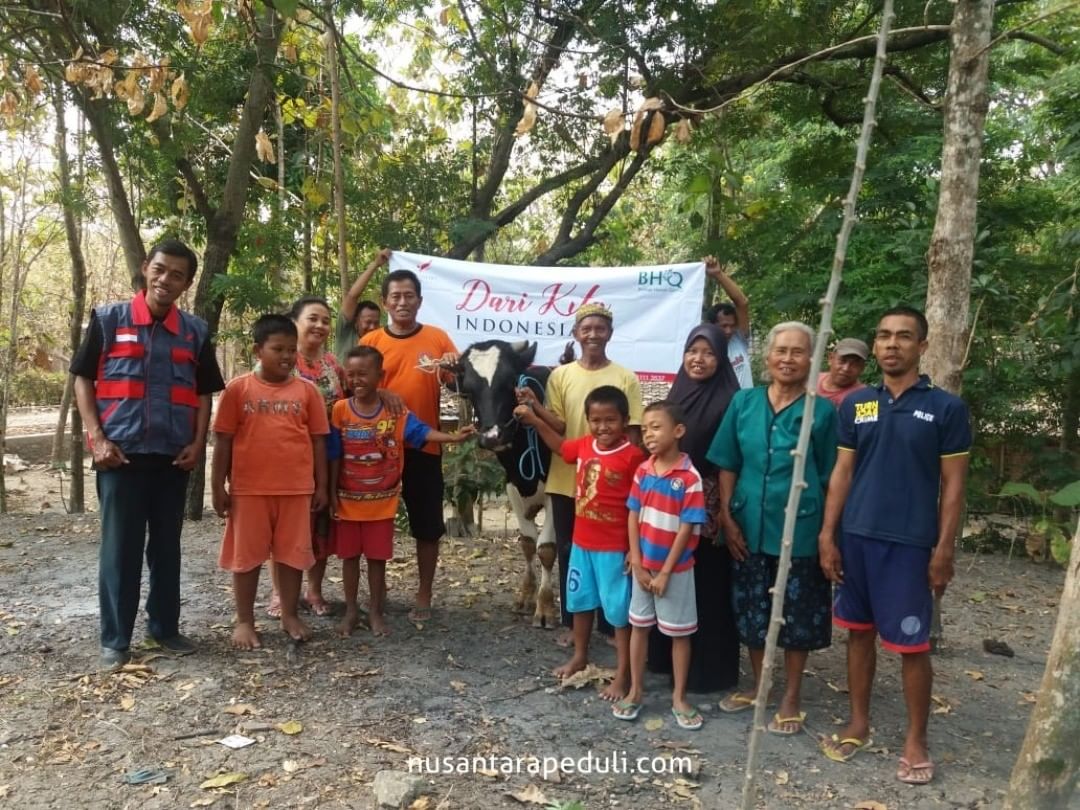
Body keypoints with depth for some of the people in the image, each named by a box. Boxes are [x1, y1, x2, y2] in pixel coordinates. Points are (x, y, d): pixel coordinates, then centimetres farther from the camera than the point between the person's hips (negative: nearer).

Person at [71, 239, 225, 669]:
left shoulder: (196, 331, 7)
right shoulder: (108, 319, 1)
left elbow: (203, 393, 11)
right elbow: (83, 380, 2)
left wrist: (198, 443, -1)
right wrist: (97, 438, -8)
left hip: (173, 455, 2)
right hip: (121, 452, -2)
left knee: (167, 545, 11)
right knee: (120, 546, 3)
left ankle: (165, 626, 24)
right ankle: (115, 638, 15)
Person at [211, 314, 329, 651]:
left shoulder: (307, 390, 3)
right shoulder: (238, 388, -1)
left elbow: (318, 440, 6)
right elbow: (223, 440, 1)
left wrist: (321, 485, 4)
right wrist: (218, 486, -1)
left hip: (296, 489, 1)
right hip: (248, 488, -1)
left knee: (292, 554, 10)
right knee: (246, 556, 9)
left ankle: (290, 615, 26)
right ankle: (244, 621, 22)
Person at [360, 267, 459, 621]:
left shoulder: (438, 338, 1)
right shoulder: (370, 342, 1)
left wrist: (455, 370, -20)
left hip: (424, 445, 0)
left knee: (427, 524, 7)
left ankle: (424, 596, 21)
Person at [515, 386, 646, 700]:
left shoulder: (633, 456, -18)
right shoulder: (584, 446, -1)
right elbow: (559, 446, 22)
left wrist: (636, 549, -15)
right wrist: (534, 420, 12)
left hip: (615, 548, -7)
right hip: (582, 542, 7)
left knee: (619, 611, 5)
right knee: (580, 602, 22)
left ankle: (622, 675, 18)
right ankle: (579, 657, 42)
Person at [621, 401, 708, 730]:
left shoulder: (689, 477, -17)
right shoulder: (643, 471, -2)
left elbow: (687, 529, -16)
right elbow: (633, 517, 0)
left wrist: (665, 572, -14)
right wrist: (637, 563, -6)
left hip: (675, 569, -4)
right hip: (643, 566, 5)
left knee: (679, 633, 9)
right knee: (639, 626, 14)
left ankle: (679, 698, 23)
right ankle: (635, 691, 28)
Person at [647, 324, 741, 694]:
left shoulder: (730, 401, -8)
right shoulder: (675, 394, 10)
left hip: (709, 503, -6)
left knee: (707, 585, 2)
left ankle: (708, 668, 15)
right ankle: (668, 658, 27)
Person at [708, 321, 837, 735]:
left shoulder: (822, 411, -4)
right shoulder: (744, 402, 2)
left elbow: (830, 478, -2)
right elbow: (727, 465, 4)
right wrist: (727, 516, -2)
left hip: (800, 529, -3)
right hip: (749, 526, 3)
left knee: (797, 614, 9)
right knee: (751, 610, 14)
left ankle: (791, 696, 26)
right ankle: (759, 684, 35)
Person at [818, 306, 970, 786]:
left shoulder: (946, 408, -3)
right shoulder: (856, 405, 5)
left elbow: (952, 485, -2)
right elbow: (842, 473, 7)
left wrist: (944, 550, -6)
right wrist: (828, 536, 2)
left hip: (911, 543, -3)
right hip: (856, 537, 3)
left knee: (912, 644, 4)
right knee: (858, 631, 13)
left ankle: (915, 741, 21)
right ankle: (858, 724, 28)